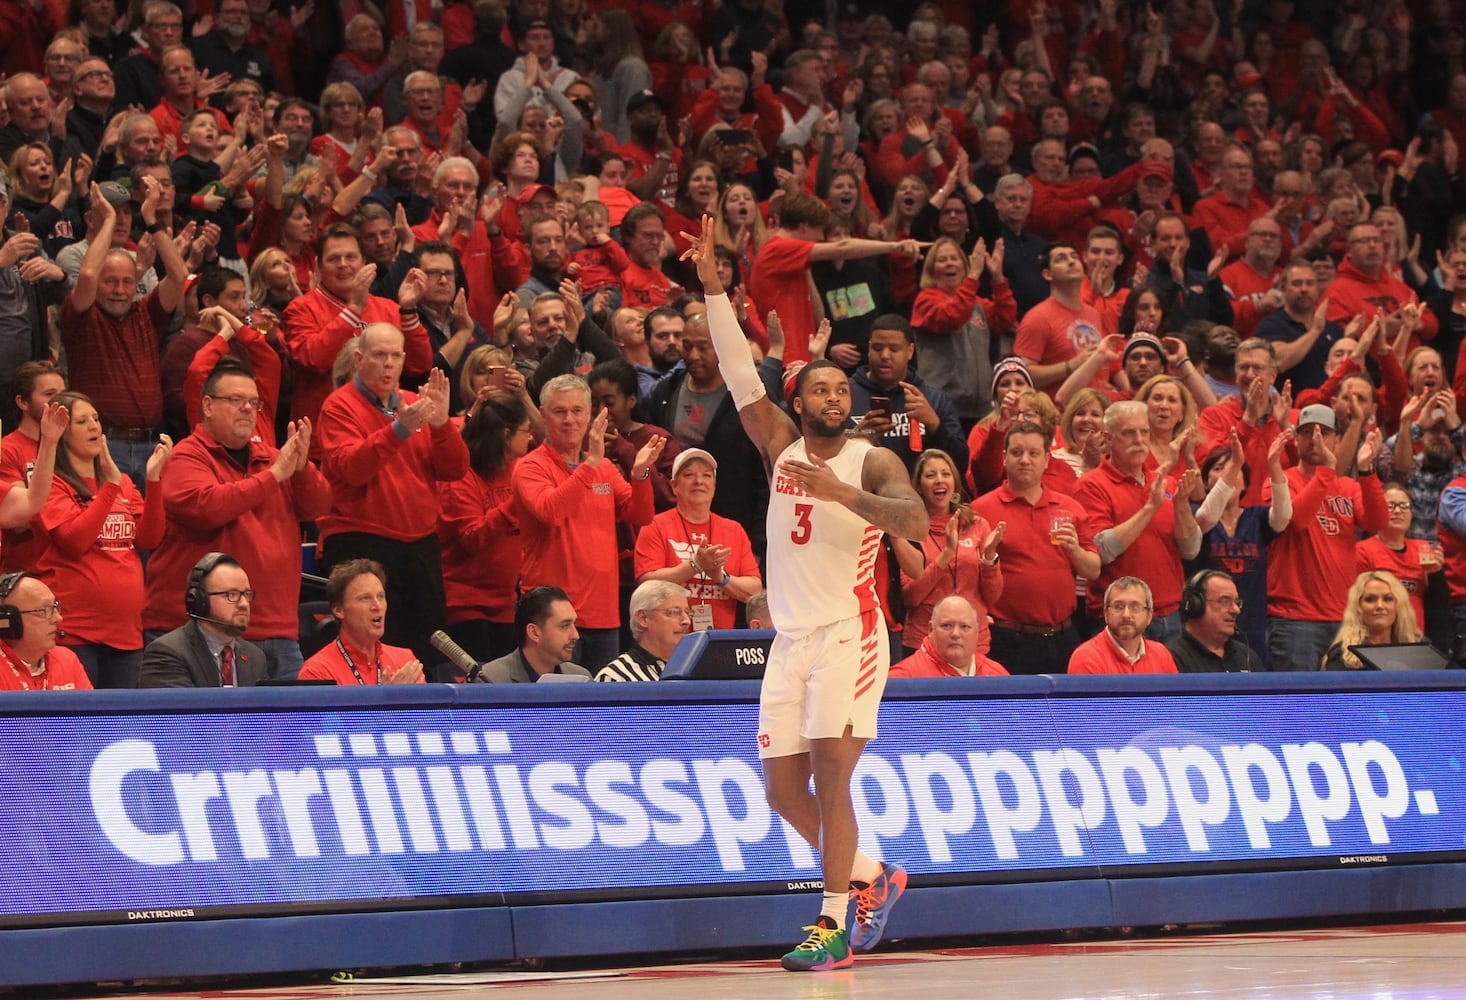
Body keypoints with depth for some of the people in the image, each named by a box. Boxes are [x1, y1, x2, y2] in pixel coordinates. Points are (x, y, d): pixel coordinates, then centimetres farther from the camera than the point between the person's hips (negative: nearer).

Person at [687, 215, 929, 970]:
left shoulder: (871, 462, -1)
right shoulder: (780, 448, 11)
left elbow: (915, 521, -19)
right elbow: (739, 374, 3)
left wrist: (840, 492, -31)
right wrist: (711, 287, -5)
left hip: (848, 632, -5)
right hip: (790, 637, 5)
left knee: (830, 773, -16)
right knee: (783, 790, 5)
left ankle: (834, 924, -14)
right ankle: (872, 877, 26)